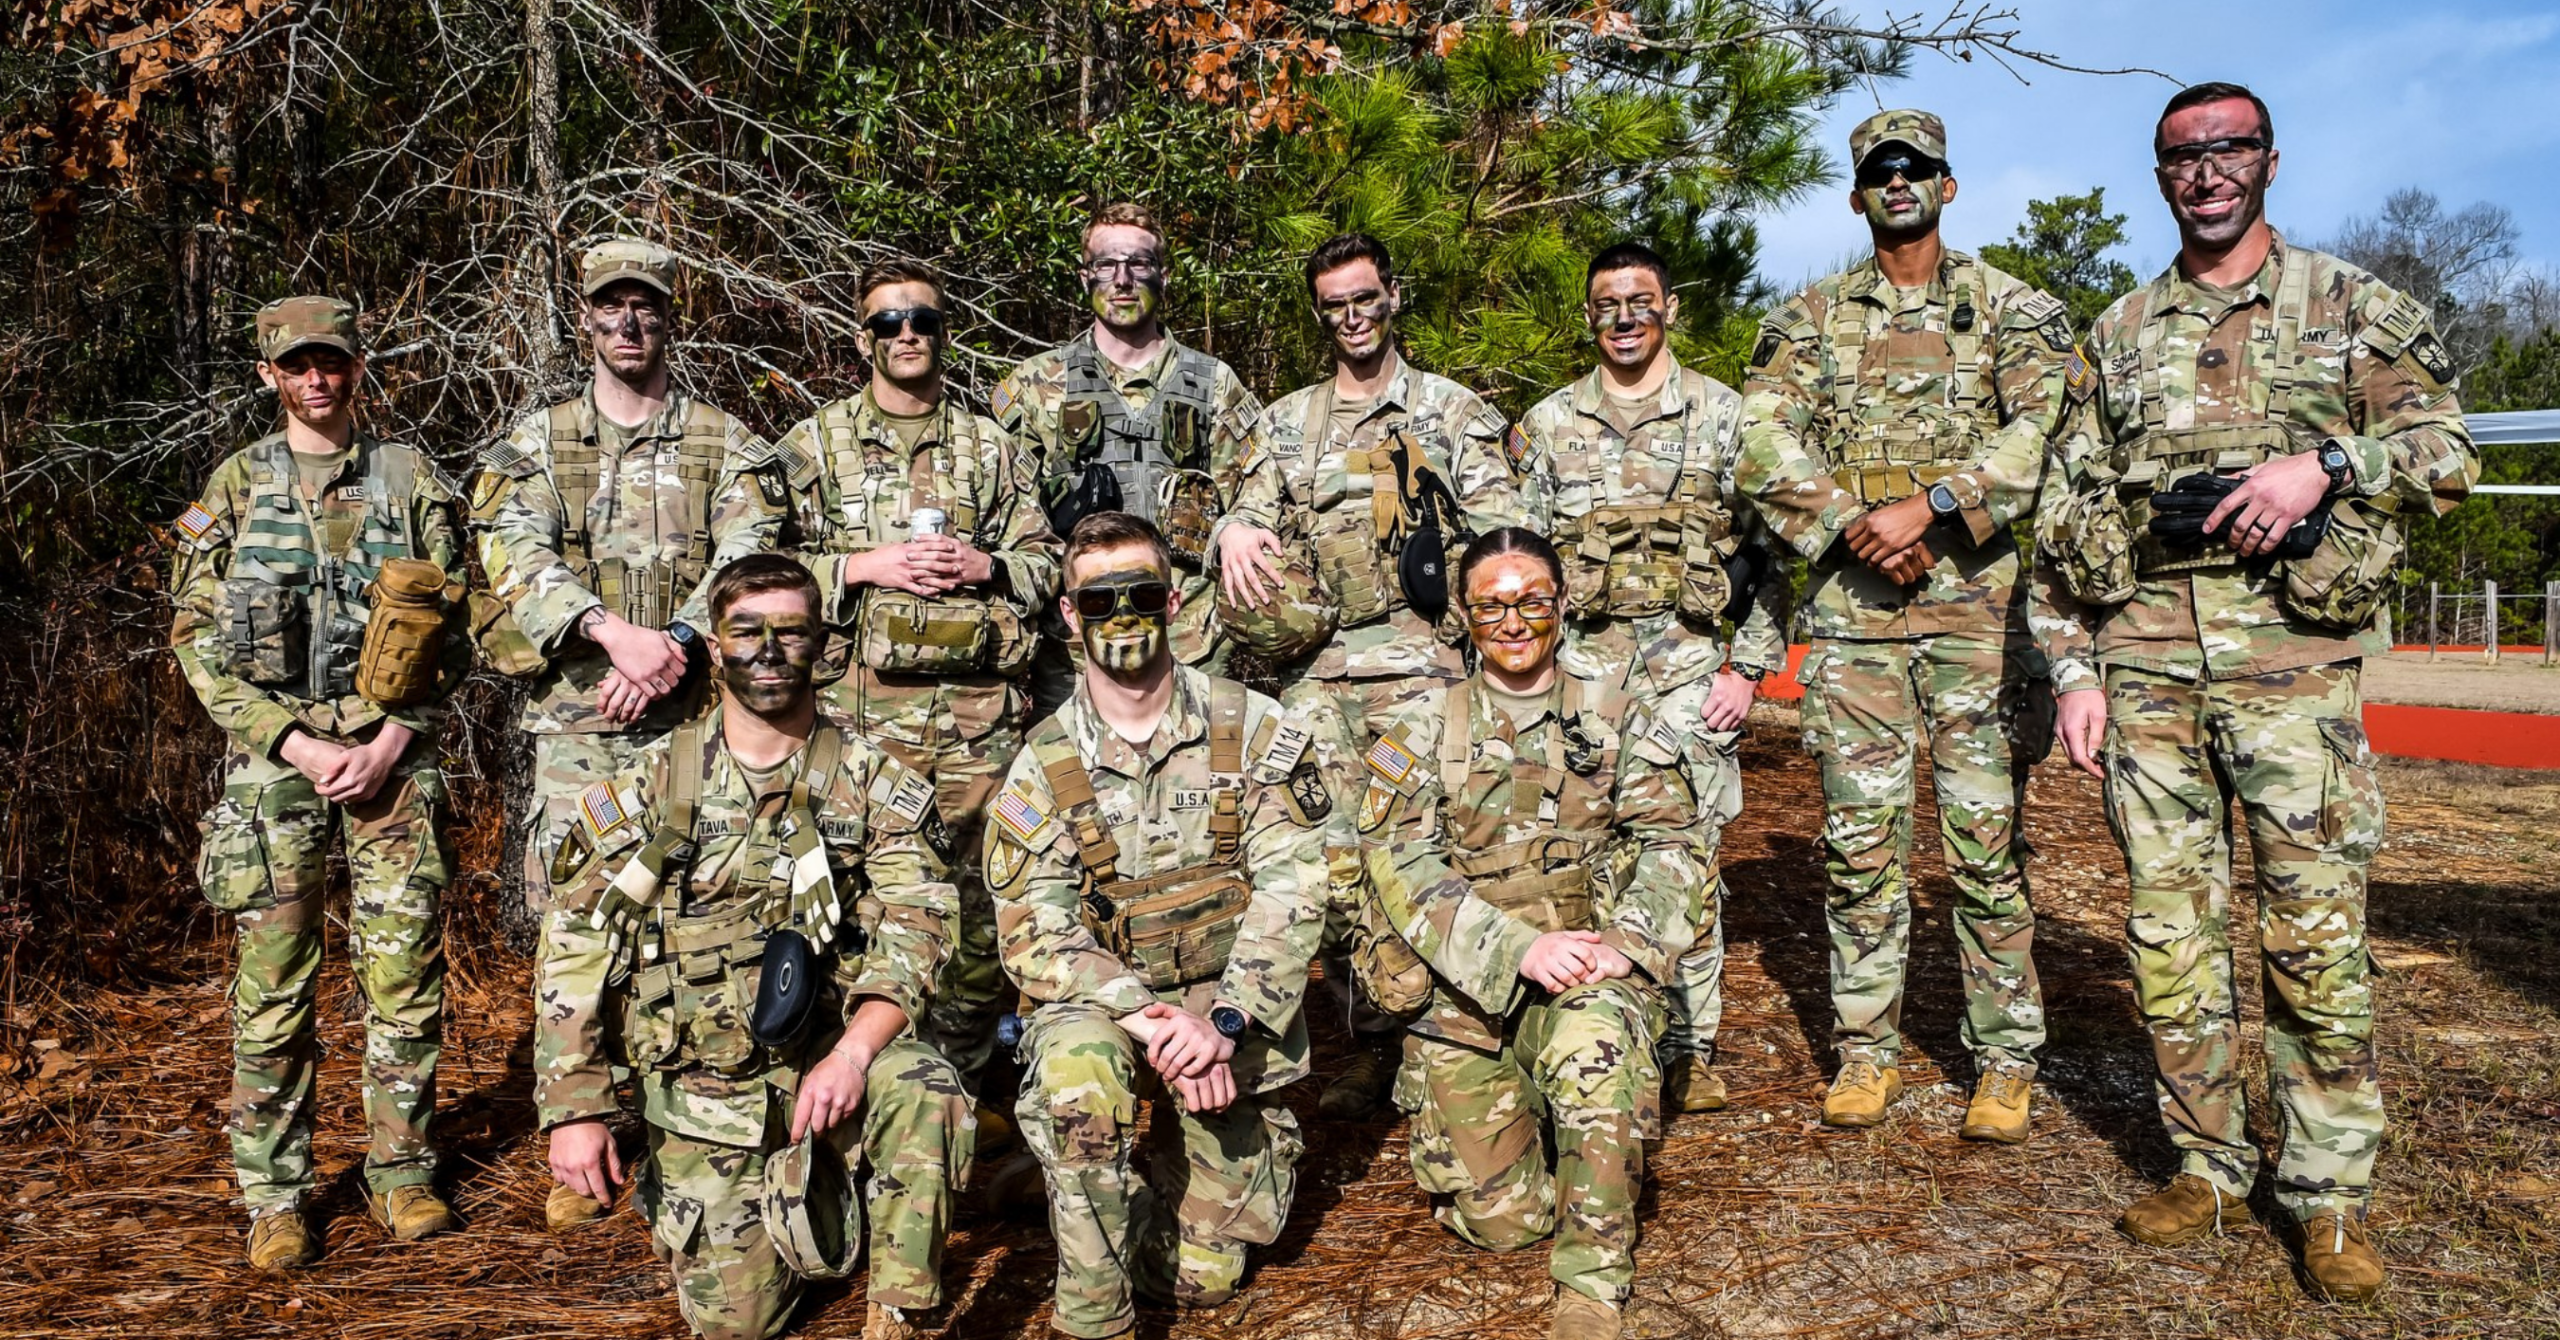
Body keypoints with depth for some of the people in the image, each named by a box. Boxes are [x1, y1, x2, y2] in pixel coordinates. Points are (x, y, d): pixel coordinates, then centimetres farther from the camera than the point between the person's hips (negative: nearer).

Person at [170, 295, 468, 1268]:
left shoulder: (412, 479, 6)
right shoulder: (235, 486, 6)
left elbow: (452, 630, 4)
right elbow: (195, 638, 2)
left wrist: (391, 739, -8)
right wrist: (294, 743, -8)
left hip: (392, 752, 0)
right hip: (274, 758, 0)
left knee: (405, 971, 4)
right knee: (274, 984, 3)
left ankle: (402, 1169, 18)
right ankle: (275, 1195, 14)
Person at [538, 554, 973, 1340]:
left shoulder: (871, 782, -4)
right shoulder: (653, 787, -3)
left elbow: (915, 930, -12)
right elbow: (576, 952, -3)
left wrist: (854, 1053, -28)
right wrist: (575, 1109, -9)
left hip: (830, 1058, -1)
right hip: (704, 1090, 1)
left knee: (925, 1095, -33)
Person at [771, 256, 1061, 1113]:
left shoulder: (989, 447, 13)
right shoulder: (816, 443, 8)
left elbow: (1045, 559, 13)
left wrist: (985, 565, -7)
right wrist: (865, 568, -11)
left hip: (978, 709, 2)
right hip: (861, 706, -1)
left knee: (980, 897, 6)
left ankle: (960, 1077, 22)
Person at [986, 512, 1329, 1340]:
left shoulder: (1254, 731, -5)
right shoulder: (1044, 767, -4)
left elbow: (1291, 890, -11)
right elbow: (1033, 936, -10)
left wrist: (1223, 1024, -25)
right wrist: (1152, 1018, -26)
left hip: (1239, 1012, 0)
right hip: (1108, 1002, 0)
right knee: (1074, 1064, -37)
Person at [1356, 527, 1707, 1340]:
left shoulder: (1614, 718, 9)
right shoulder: (1424, 730, 4)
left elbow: (1673, 844, 3)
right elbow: (1401, 867, -7)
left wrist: (1625, 943, -17)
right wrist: (1520, 948, -19)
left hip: (1591, 974, 0)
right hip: (1466, 992, 0)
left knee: (1595, 1044, -36)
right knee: (1504, 1221, -4)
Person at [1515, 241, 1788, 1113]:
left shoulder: (1725, 415, 6)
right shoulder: (1548, 425, 10)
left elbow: (1769, 549, 5)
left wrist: (1748, 667, -3)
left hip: (1688, 669, -1)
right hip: (1580, 666, 1)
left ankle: (1689, 1050, 13)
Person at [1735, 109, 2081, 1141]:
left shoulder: (2011, 308, 9)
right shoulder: (1809, 319, 13)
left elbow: (2047, 424, -7)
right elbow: (1763, 448, 0)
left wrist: (1929, 505, -18)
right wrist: (1853, 528, -12)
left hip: (1977, 601, -1)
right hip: (1851, 606, 2)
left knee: (1987, 835, -1)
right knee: (1859, 835, 5)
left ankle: (2005, 1060, 11)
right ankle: (1866, 1048, 16)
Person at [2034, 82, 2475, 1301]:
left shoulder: (2348, 305, 9)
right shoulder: (2118, 333, 15)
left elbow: (2448, 450, 3)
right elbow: (2066, 513, 12)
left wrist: (2323, 461, -15)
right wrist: (2073, 664, 4)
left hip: (2289, 654, -3)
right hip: (2143, 662, 3)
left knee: (2315, 934, -2)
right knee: (2168, 927, 6)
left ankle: (2329, 1197, 10)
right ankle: (2207, 1166, 19)